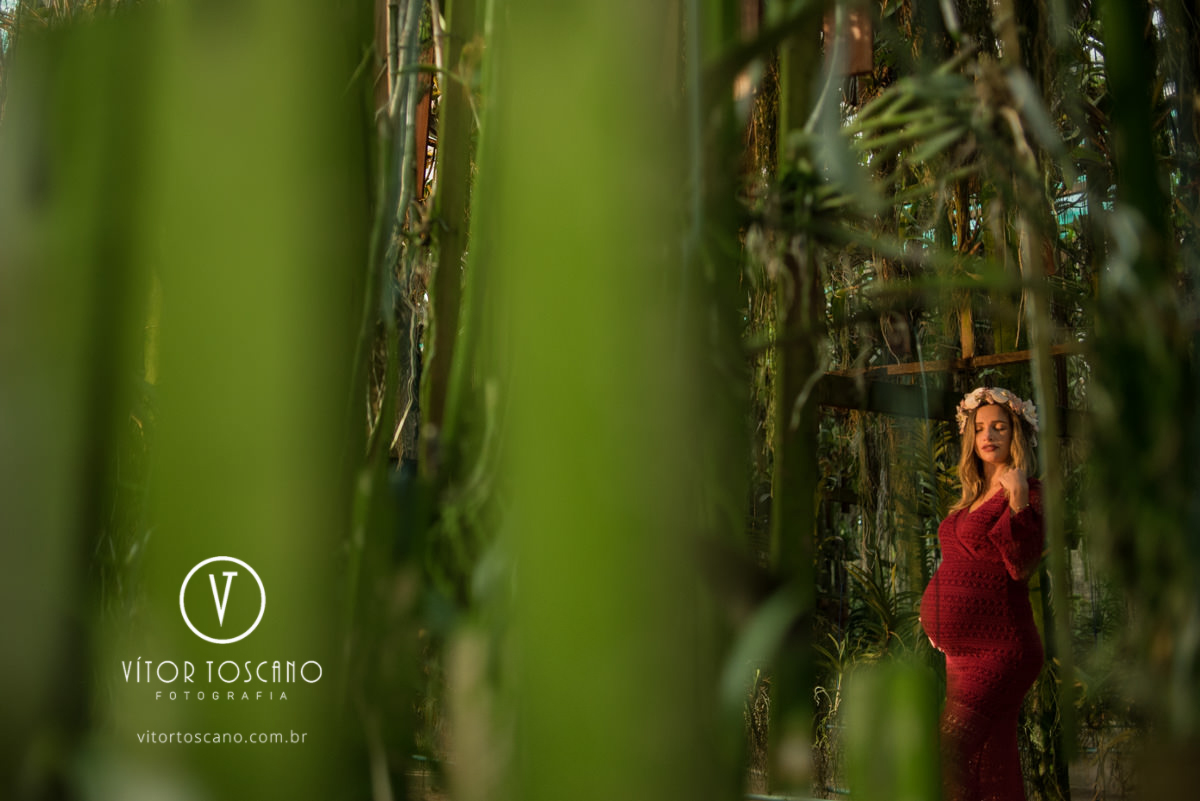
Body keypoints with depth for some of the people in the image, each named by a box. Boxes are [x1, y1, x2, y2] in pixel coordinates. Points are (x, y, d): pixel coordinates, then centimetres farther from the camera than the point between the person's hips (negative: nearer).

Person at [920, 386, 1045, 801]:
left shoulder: (1027, 493, -8)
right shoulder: (975, 496, 17)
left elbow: (1022, 566, -21)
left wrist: (1018, 498, -26)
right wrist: (937, 612, 20)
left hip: (996, 650, -8)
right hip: (962, 650, 8)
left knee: (949, 756, -17)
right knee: (992, 767, 12)